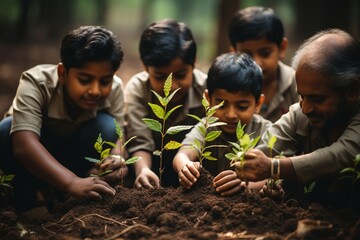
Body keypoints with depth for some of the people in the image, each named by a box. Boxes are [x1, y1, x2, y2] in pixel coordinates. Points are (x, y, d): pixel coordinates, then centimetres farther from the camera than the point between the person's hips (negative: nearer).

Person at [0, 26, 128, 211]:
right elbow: (23, 145, -48)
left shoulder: (113, 89, -23)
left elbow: (116, 136, -22)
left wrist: (116, 159, -49)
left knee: (106, 127, -27)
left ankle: (59, 195, -11)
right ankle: (27, 195, -10)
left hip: (71, 151, 3)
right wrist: (72, 182, -62)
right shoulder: (36, 83, -35)